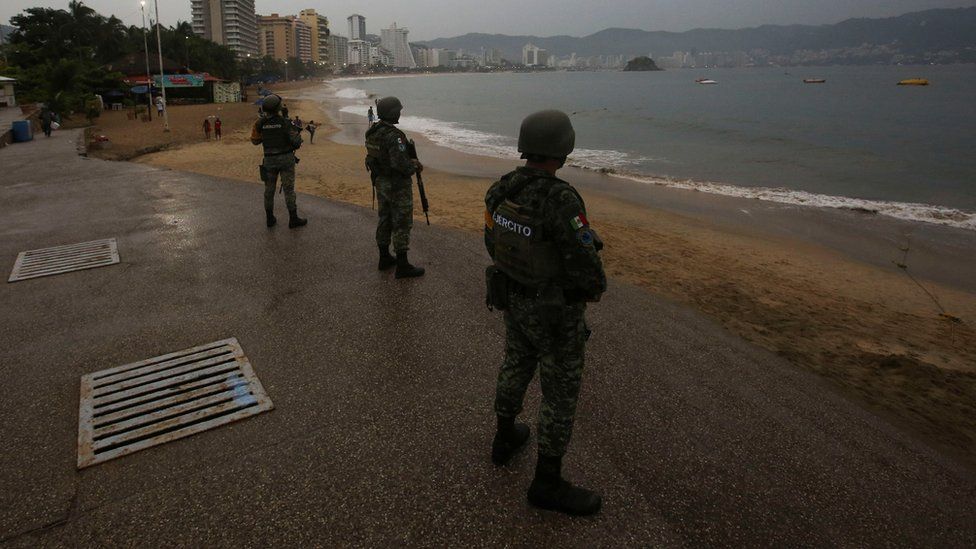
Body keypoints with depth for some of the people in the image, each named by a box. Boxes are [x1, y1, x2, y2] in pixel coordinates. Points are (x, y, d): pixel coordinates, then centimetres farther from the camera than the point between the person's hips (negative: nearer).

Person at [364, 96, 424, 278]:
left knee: (385, 220, 18)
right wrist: (415, 167, -9)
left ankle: (384, 258, 29)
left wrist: (410, 161, 13)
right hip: (398, 186, -9)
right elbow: (401, 164, -30)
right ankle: (402, 266, 6)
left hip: (380, 183, 9)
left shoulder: (372, 132, 4)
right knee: (402, 224, 0)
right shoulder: (394, 136, -24)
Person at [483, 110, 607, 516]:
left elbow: (494, 243, 6)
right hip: (555, 312, -7)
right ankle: (547, 483, 21)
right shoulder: (562, 201, -31)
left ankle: (505, 439, 47)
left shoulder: (502, 189, -6)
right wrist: (595, 287, -4)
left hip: (514, 297, 8)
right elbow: (585, 267, -27)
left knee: (516, 365, 27)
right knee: (561, 392, 7)